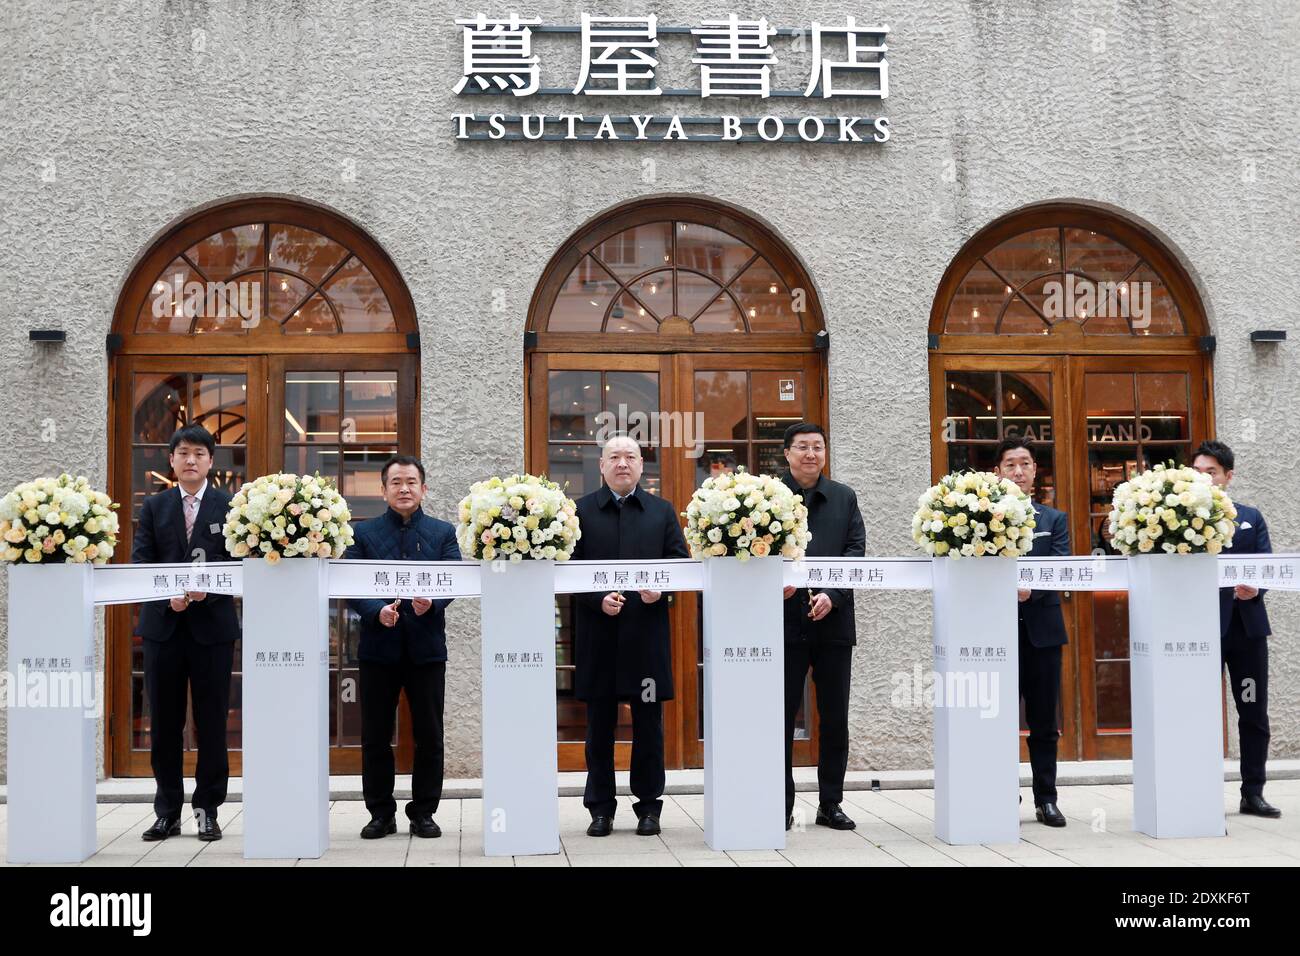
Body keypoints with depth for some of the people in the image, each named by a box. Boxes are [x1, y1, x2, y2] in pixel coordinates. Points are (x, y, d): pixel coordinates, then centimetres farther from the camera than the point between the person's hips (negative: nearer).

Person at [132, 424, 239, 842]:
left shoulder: (230, 505, 3)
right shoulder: (153, 506, 9)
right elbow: (140, 561, 2)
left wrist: (208, 589, -19)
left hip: (213, 623, -2)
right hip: (163, 624, 2)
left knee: (211, 722, 3)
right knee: (164, 722, 7)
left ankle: (208, 809, 13)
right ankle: (167, 811, 16)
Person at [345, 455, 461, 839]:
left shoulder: (443, 532, 8)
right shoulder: (364, 533, 6)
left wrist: (432, 603, -23)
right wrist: (377, 611, -21)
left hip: (426, 647, 0)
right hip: (378, 646, 0)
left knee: (429, 735, 5)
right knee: (375, 736, 6)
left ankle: (423, 812, 17)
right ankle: (381, 813, 18)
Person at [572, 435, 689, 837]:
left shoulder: (662, 511, 10)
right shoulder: (580, 511, 6)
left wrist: (660, 589, -12)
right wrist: (598, 599, -14)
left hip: (647, 631, 1)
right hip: (597, 633, -1)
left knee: (648, 722, 6)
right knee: (599, 724, 6)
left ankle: (649, 806, 16)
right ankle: (601, 808, 15)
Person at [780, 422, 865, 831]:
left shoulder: (844, 498, 10)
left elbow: (856, 550, 2)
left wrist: (832, 595, -12)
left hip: (834, 620, 3)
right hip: (784, 619, -3)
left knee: (835, 717, 8)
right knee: (782, 716, 3)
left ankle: (830, 804, 18)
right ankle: (782, 805, 12)